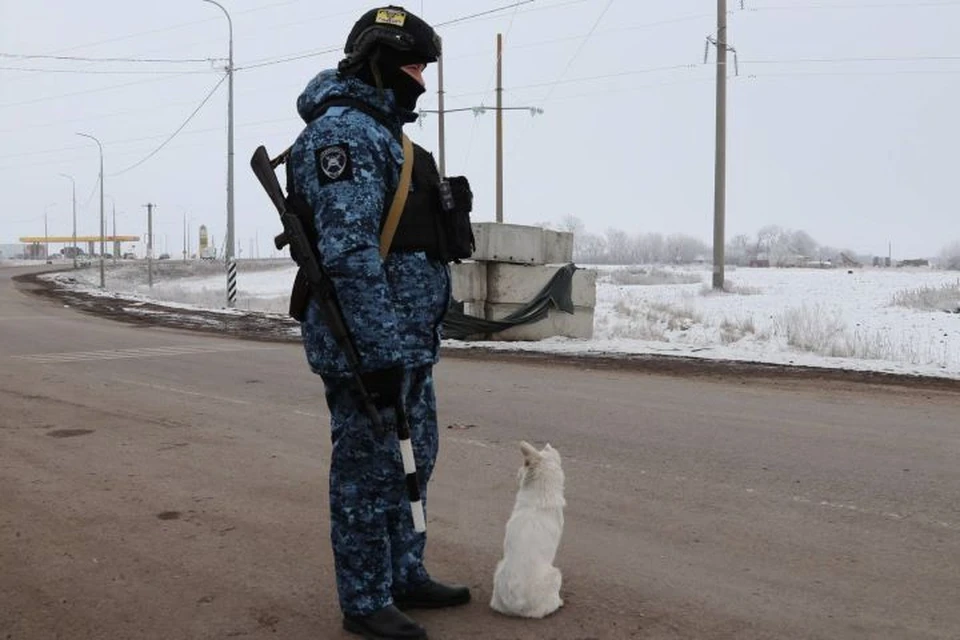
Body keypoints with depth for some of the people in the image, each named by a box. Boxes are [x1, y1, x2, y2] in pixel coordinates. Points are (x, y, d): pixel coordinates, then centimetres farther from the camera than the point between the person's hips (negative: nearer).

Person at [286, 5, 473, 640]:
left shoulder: (382, 129, 19)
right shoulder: (343, 129, -14)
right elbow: (349, 252, -23)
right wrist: (380, 348, -25)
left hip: (409, 340, 10)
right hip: (370, 344, -10)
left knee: (411, 460, 18)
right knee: (369, 470, 1)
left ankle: (405, 576, 33)